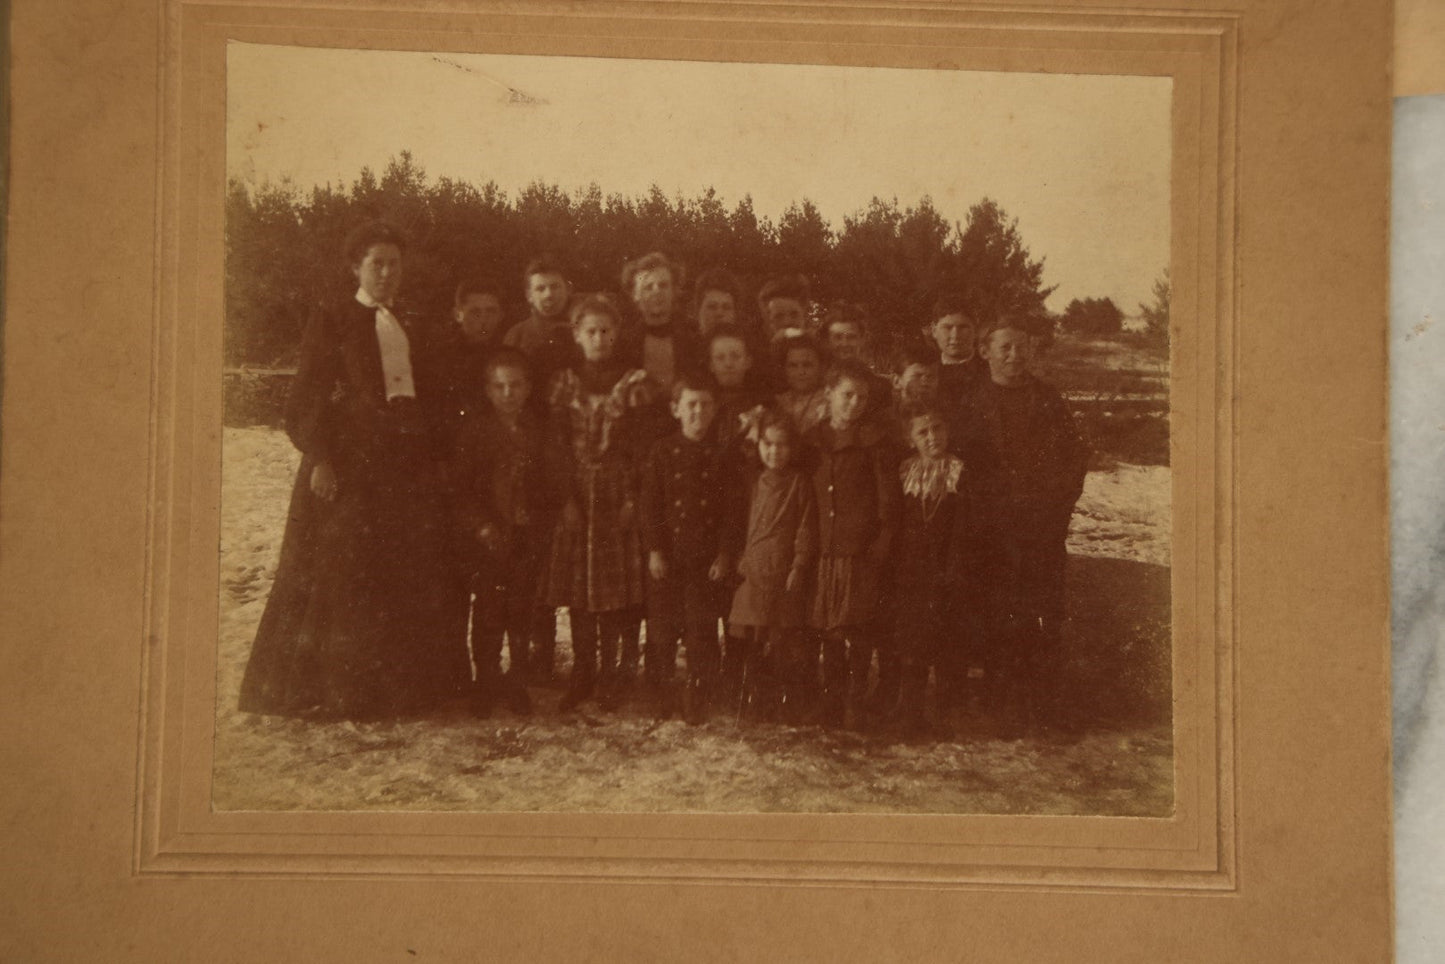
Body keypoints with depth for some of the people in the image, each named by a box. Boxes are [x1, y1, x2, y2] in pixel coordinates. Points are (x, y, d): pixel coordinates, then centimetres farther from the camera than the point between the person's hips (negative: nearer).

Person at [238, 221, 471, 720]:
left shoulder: (413, 331, 18)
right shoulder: (330, 324, 1)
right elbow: (304, 401, -5)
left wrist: (436, 462, 7)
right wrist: (320, 458, -17)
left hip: (408, 472, 6)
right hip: (347, 468, -5)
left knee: (411, 580, 5)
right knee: (344, 578, -5)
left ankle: (408, 686, 12)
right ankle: (336, 690, 2)